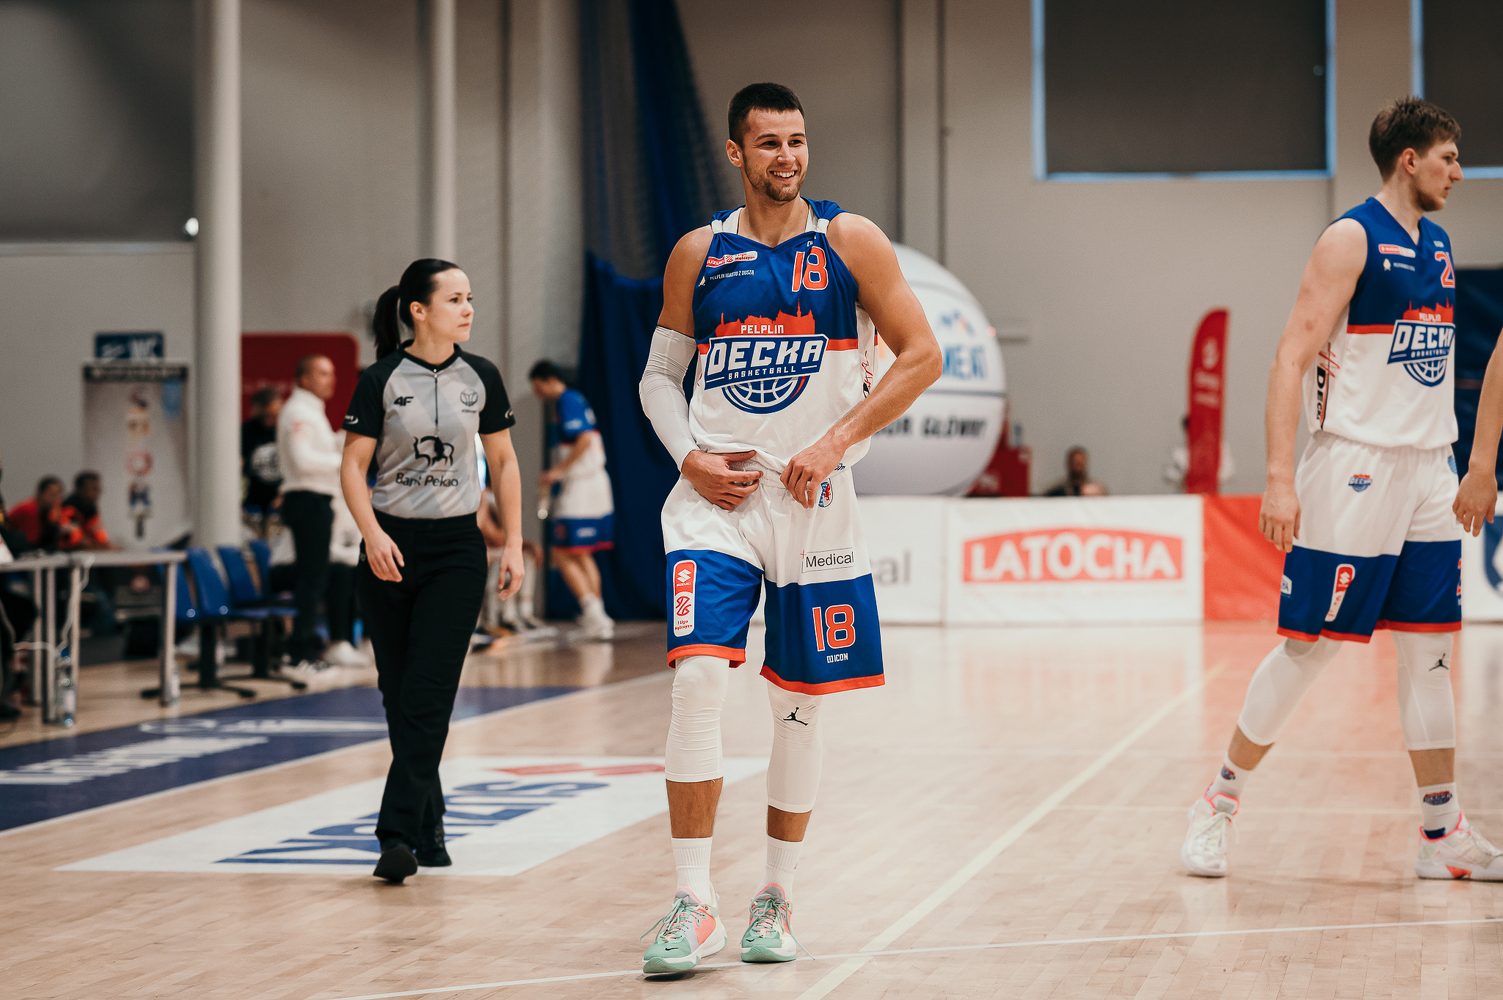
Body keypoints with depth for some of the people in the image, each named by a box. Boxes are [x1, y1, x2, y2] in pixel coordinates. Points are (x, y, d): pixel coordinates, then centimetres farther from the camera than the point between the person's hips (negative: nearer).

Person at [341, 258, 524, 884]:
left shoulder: (480, 377, 3)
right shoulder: (382, 380, -4)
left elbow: (502, 461, 11)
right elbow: (353, 464, -4)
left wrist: (514, 544, 5)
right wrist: (373, 534, -19)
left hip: (457, 549, 0)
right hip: (390, 547, 0)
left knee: (428, 697, -11)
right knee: (398, 697, 5)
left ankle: (398, 835, -14)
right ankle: (429, 827, 19)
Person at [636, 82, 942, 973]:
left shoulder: (850, 241, 0)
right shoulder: (699, 254, 6)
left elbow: (922, 357, -2)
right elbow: (660, 376, 14)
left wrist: (833, 446, -11)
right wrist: (690, 458, -4)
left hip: (812, 497, 0)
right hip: (716, 495, 0)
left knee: (801, 701, 7)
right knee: (698, 675, -17)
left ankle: (777, 899, 22)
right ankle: (694, 905, -13)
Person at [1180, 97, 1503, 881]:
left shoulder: (1439, 247, 15)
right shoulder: (1351, 240, -10)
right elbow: (1292, 358, -14)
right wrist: (1280, 477, -22)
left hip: (1428, 472, 7)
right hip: (1354, 468, -7)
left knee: (1430, 653, 6)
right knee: (1308, 647, -4)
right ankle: (1219, 803, 10)